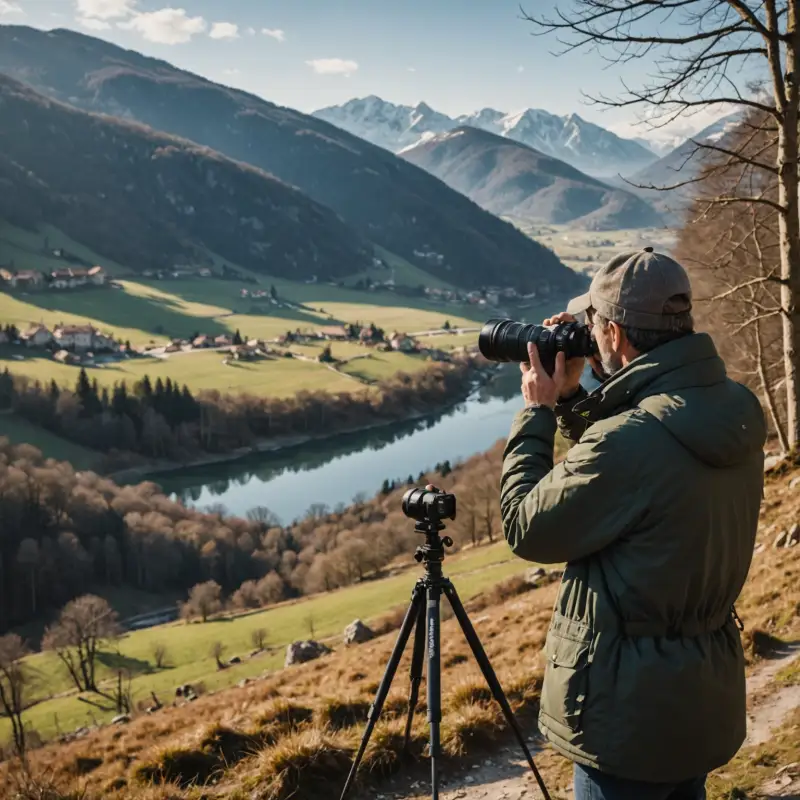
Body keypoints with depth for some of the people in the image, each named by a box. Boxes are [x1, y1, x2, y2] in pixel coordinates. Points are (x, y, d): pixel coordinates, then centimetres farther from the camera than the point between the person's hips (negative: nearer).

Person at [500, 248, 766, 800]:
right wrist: (570, 399, 5)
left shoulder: (632, 438, -29)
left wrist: (536, 412, -6)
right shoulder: (733, 411, -2)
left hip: (634, 709, -8)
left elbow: (529, 531, -15)